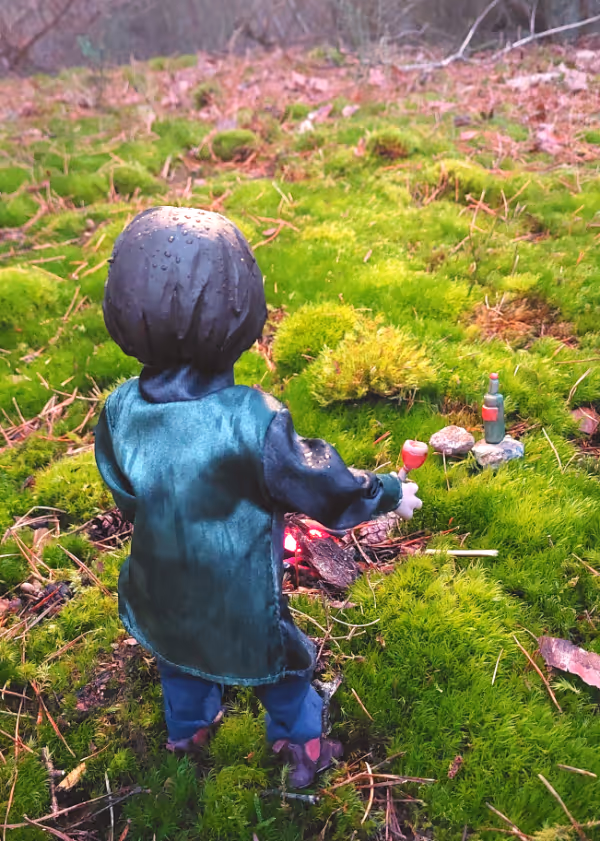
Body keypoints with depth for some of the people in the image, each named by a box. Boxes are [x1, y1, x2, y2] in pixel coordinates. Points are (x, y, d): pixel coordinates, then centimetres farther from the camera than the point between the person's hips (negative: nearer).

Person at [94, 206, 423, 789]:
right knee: (283, 662, 24)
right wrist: (389, 494, -2)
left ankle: (187, 729, 60)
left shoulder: (120, 412, -19)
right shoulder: (253, 419, -34)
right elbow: (320, 488, -20)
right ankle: (302, 749, 48)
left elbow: (125, 498, -2)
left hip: (160, 591, 5)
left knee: (179, 660, 33)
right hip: (240, 601, -4)